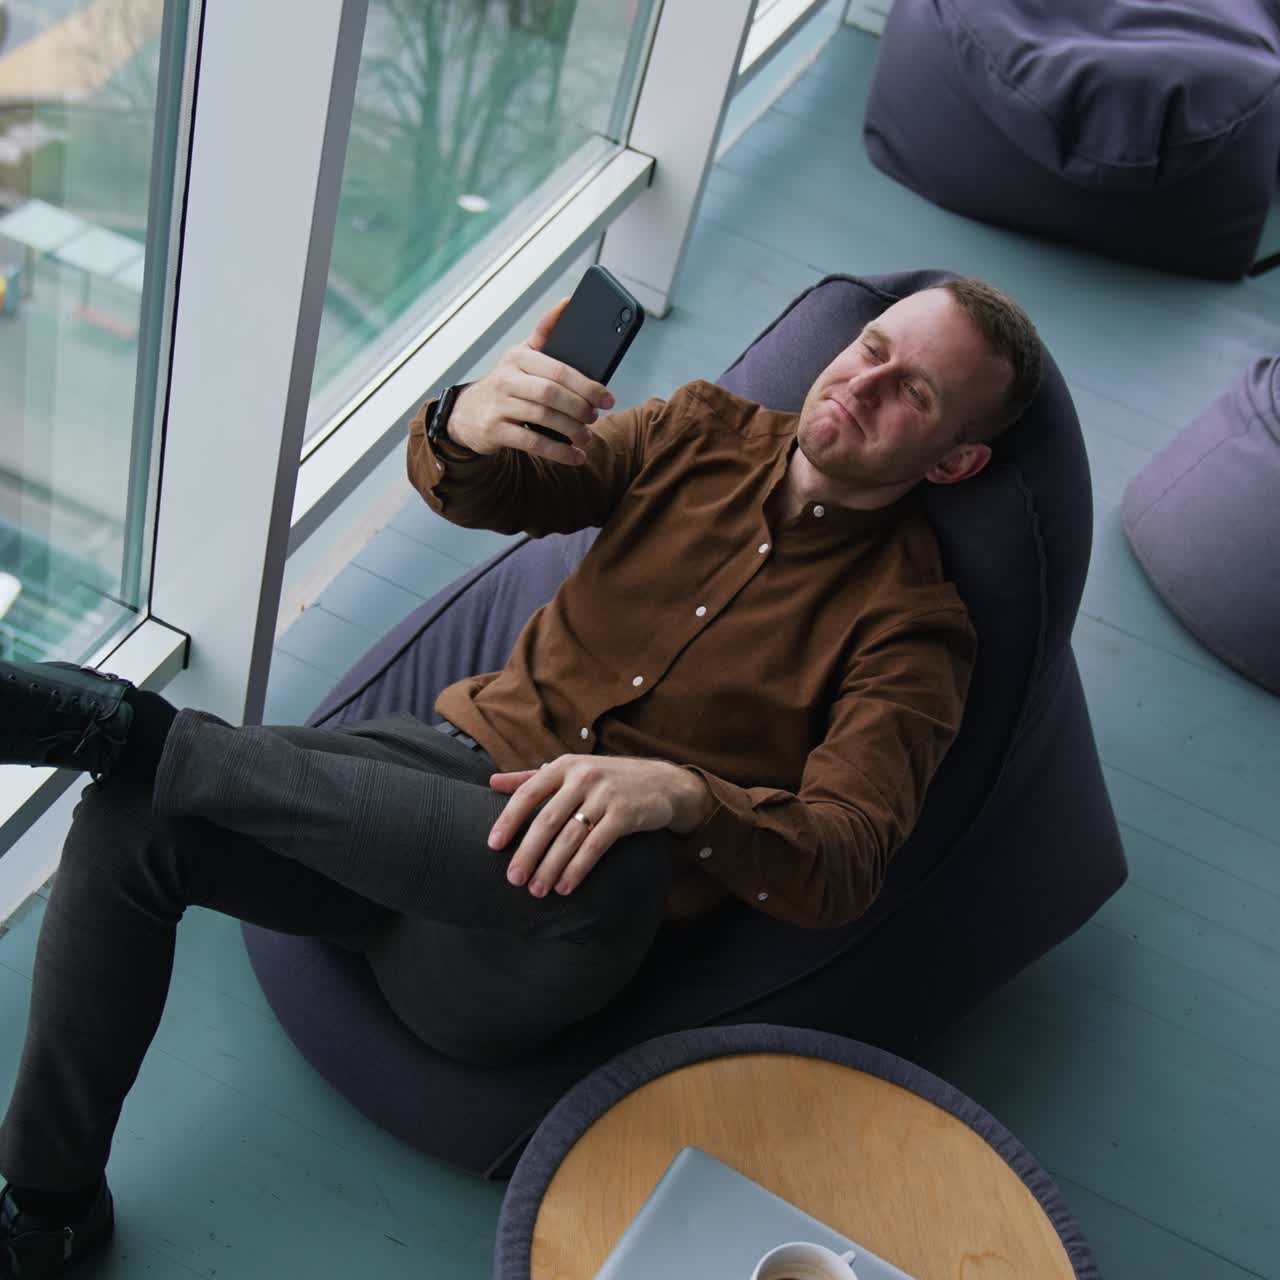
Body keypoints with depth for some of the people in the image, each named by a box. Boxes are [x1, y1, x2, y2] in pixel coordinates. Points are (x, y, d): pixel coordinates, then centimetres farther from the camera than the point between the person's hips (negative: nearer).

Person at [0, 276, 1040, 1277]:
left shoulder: (911, 626, -3)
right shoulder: (709, 432, 10)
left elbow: (845, 865, -16)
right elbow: (483, 494, 2)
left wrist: (679, 793, -36)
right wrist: (465, 426, -24)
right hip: (457, 764, 5)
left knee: (617, 866, -40)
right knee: (129, 822, -15)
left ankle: (136, 731, -24)